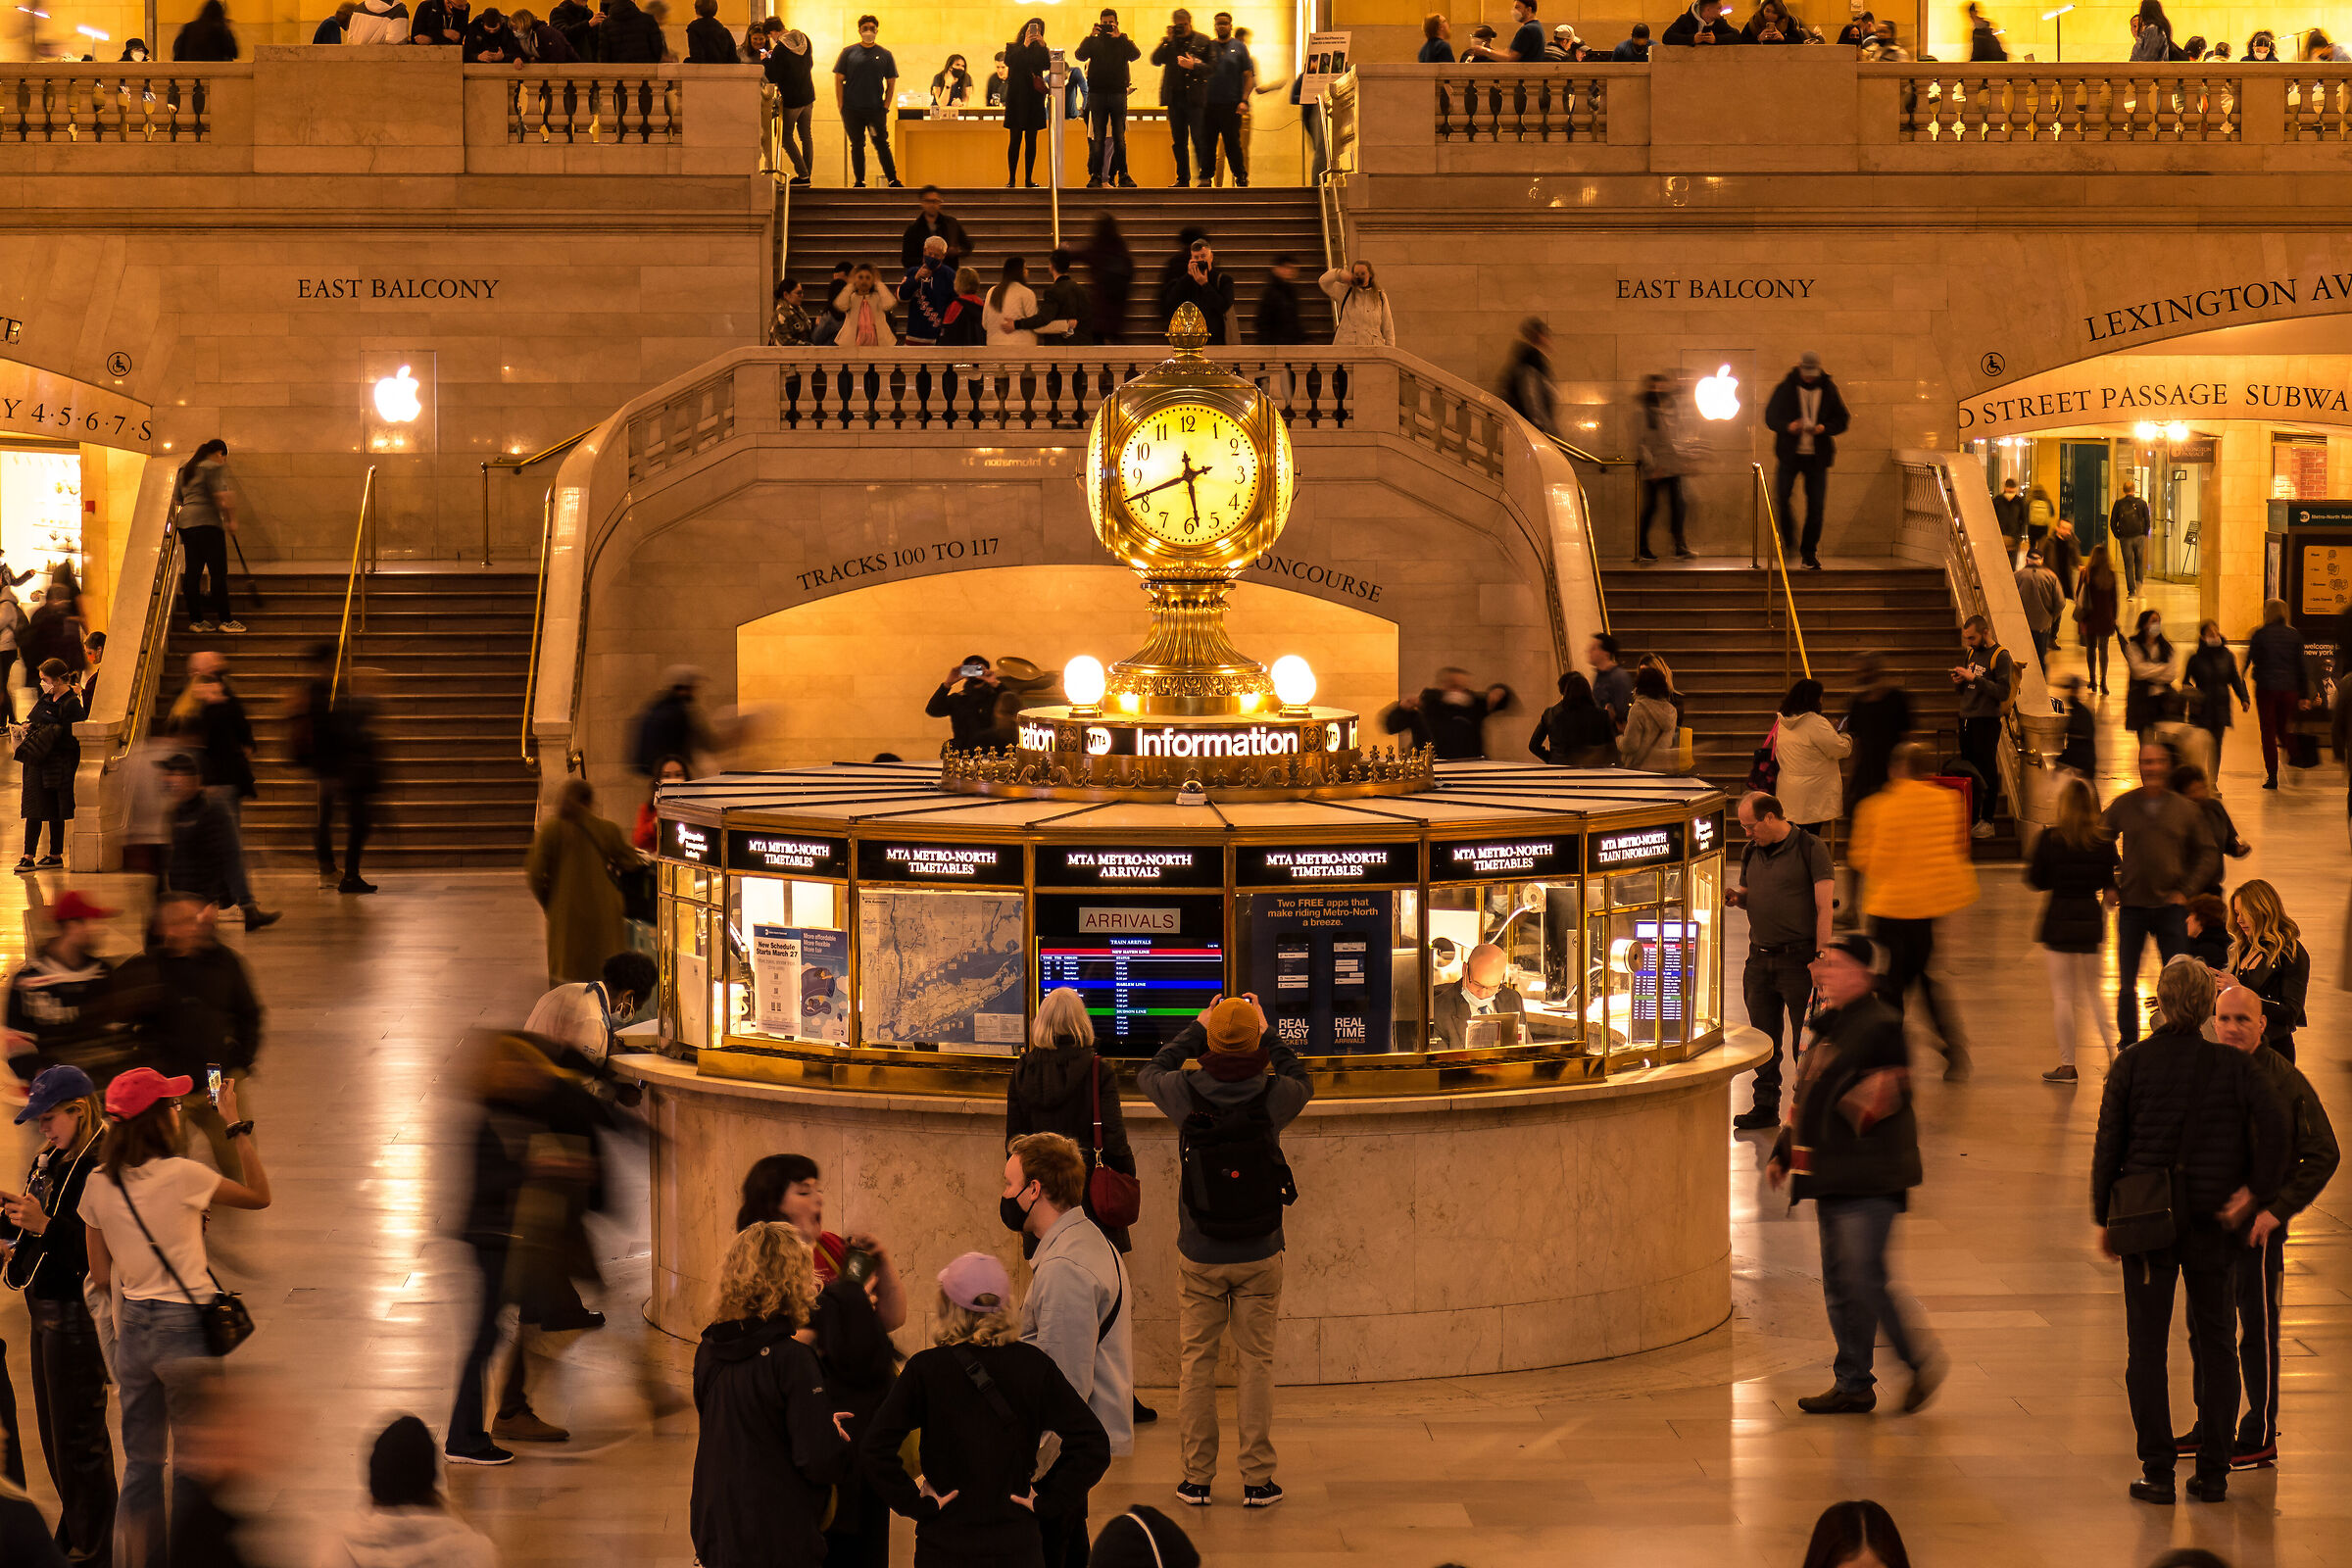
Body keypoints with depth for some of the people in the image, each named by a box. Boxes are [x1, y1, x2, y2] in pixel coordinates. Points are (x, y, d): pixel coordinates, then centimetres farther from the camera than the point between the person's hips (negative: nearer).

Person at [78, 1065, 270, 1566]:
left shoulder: (98, 1186, 1)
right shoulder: (180, 1175, -16)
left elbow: (101, 1276, 6)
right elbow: (259, 1196, -3)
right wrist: (236, 1125, 2)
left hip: (131, 1325, 6)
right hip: (184, 1325, -6)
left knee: (141, 1459, 14)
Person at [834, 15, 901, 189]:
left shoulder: (885, 55, 5)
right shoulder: (849, 52, 4)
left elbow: (891, 83, 9)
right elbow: (838, 80, 4)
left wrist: (885, 107, -1)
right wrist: (841, 107, -3)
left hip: (876, 109, -1)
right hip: (852, 109, 1)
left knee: (882, 144, -3)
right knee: (857, 145, 5)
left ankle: (893, 180, -1)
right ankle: (859, 182, 12)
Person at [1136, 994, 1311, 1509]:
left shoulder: (1185, 1094, -12)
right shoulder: (1274, 1096, -11)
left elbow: (1149, 1072, 13)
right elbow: (1302, 1081, 15)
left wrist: (1195, 1028, 19)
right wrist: (1267, 1031, 21)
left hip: (1199, 1257, 0)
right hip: (1260, 1255, 0)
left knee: (1196, 1361, 8)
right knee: (1256, 1361, 6)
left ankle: (1197, 1478, 10)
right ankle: (1257, 1479, 6)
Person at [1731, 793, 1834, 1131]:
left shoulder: (1810, 849, -7)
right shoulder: (1752, 852, 12)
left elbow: (1824, 906, -10)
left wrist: (1820, 955, -16)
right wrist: (1736, 898, 1)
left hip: (1799, 959, -6)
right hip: (1760, 959, 6)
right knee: (1762, 1037, 10)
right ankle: (1765, 1106, 19)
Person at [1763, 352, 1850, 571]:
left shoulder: (1828, 389, 3)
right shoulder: (1785, 389, -1)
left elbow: (1841, 420, 7)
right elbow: (1770, 417, 1)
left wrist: (1824, 428, -14)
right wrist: (1788, 426, -19)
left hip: (1817, 457, 1)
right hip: (1789, 454, -1)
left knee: (1816, 507, -1)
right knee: (1780, 498, -9)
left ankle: (1809, 553, 9)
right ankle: (1790, 543, 13)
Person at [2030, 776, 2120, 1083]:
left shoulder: (2050, 838, -11)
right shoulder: (2105, 841, -4)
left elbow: (2036, 881, -4)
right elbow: (2111, 885, 2)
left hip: (2059, 918, -3)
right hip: (2091, 917, 3)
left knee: (2062, 994, 5)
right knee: (2093, 991, 19)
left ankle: (2067, 1065, 7)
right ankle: (2115, 1053, 9)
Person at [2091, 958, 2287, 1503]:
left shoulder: (2132, 1065, -4)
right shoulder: (2233, 1066, -3)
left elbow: (2108, 1145, -4)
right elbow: (2277, 1122, -15)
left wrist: (2105, 1218, 5)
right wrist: (2258, 1192, -7)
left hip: (2147, 1224, -1)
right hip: (2213, 1223, 1)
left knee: (2147, 1346, 5)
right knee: (2215, 1344, 12)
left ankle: (2158, 1471, 1)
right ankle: (2213, 1471, 11)